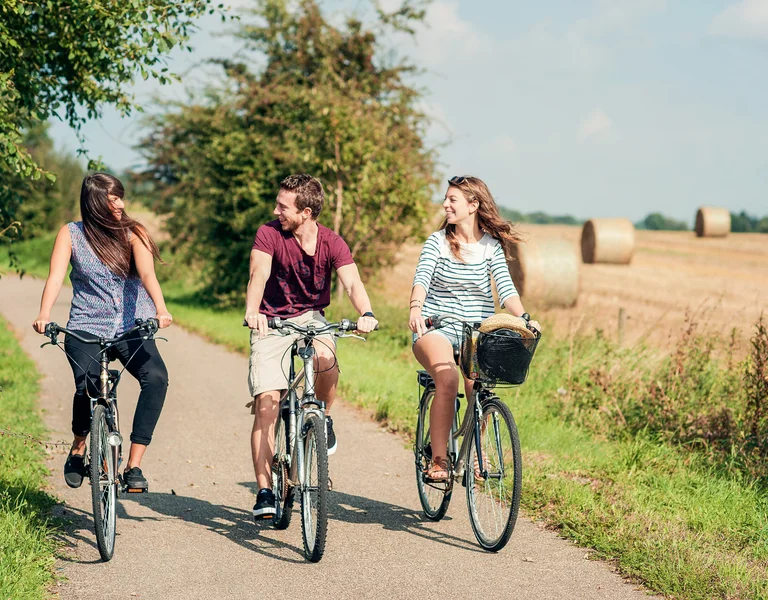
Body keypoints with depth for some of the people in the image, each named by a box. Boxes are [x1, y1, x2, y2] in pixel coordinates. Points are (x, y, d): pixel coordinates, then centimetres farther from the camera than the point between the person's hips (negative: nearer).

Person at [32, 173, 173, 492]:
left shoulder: (133, 233, 2)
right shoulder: (71, 234, 3)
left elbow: (147, 274, -14)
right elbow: (56, 276, -10)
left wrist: (160, 309, -34)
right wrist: (44, 315, -30)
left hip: (132, 328, 1)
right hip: (86, 328, -1)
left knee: (156, 376, -29)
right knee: (87, 386, -29)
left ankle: (133, 466, -21)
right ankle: (78, 450, 5)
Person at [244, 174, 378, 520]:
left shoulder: (332, 243, -10)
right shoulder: (269, 234, -12)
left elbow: (352, 282, -22)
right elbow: (259, 274, -27)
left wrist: (366, 314, -44)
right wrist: (251, 312, -48)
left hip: (311, 318, 1)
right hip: (271, 322, 0)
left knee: (325, 358, -34)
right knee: (266, 404, -12)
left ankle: (323, 416, -2)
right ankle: (265, 493, -6)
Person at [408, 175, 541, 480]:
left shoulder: (492, 245, 5)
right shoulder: (437, 241, 2)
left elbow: (505, 287, -5)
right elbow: (422, 278, -13)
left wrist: (523, 318, -24)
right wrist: (415, 309, -34)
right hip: (435, 327, -1)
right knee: (447, 378, -30)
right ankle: (438, 460, -21)